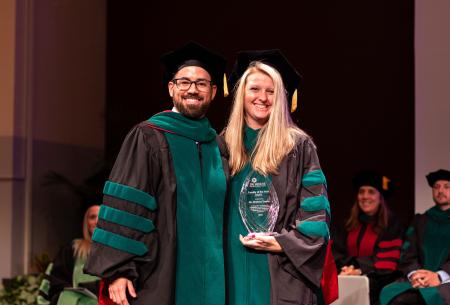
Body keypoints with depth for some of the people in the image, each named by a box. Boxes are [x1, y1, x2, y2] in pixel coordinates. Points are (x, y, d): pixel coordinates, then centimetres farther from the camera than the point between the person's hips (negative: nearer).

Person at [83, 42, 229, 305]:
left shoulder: (218, 147, 13)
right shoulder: (148, 138, -3)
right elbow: (124, 206, -9)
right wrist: (117, 270, -16)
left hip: (209, 281, 5)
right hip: (157, 280, -5)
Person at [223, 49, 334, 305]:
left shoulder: (298, 146, -1)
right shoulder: (226, 145, 10)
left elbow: (317, 210, -4)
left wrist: (282, 243, -14)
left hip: (282, 272, -3)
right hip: (235, 266, 3)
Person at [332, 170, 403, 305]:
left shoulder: (391, 224, 4)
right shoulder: (348, 222, 17)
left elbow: (386, 262, -6)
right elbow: (337, 252, 9)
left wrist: (360, 270, -19)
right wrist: (346, 268, -12)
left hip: (375, 281, -3)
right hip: (347, 276, 4)